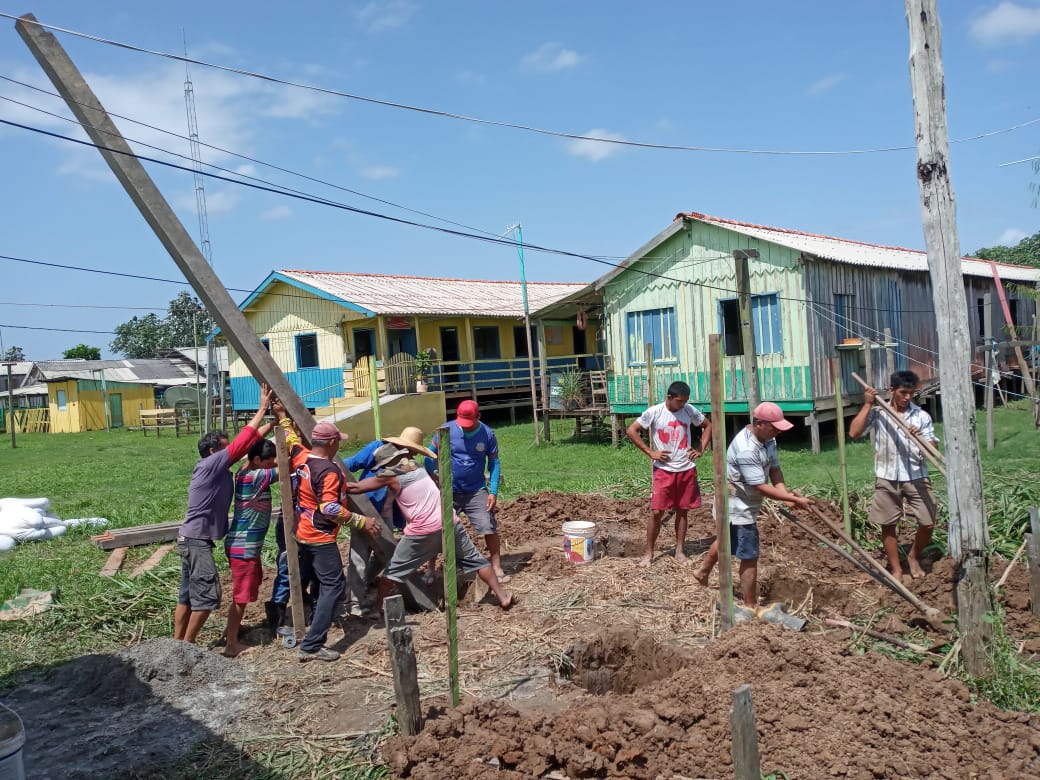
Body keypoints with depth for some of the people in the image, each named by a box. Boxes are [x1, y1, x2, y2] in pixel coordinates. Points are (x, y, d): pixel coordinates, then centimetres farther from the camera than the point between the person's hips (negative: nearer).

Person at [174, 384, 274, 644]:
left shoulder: (218, 469, 10)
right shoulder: (210, 464, -14)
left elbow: (250, 440, 10)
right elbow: (243, 440, -16)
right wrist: (262, 408, -13)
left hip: (192, 539, 10)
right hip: (197, 540, -10)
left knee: (188, 595, 14)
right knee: (207, 595, -7)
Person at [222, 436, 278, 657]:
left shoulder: (248, 472, 5)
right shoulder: (253, 476, -24)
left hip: (247, 544, 10)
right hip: (243, 546, -10)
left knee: (244, 590, 26)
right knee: (242, 595, 1)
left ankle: (231, 628, 42)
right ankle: (232, 645, 11)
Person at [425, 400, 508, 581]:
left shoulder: (487, 434, -10)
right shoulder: (446, 431, -12)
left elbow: (494, 463, -3)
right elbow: (431, 455, -3)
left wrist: (493, 492, -10)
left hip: (476, 491, 0)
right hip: (448, 491, 0)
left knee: (489, 527, -8)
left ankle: (497, 568, 3)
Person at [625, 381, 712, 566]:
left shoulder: (690, 411, 0)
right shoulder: (654, 412, -10)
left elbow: (708, 426, 15)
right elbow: (631, 431, -7)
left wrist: (701, 449, 3)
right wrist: (650, 452, -10)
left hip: (687, 469, 3)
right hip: (664, 470, -3)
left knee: (682, 511, 10)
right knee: (656, 512, -4)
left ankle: (679, 551, 21)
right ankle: (649, 553, 8)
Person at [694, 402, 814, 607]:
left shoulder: (768, 439, -2)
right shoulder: (746, 449, -33)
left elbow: (775, 469, -4)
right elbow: (761, 488, -31)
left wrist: (786, 495, -20)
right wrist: (795, 499, -31)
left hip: (745, 504, 10)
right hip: (739, 508, -10)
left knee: (727, 540, 30)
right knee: (749, 558, -3)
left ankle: (702, 572, 52)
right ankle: (751, 607, 10)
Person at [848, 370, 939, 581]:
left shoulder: (922, 416, 1)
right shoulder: (877, 412, -2)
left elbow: (932, 449, -1)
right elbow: (854, 433, -14)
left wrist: (921, 437, -22)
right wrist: (867, 405, -13)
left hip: (916, 478, 1)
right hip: (887, 478, -1)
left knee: (928, 523, 1)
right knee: (888, 525, 6)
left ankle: (914, 557, 29)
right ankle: (896, 569, 22)